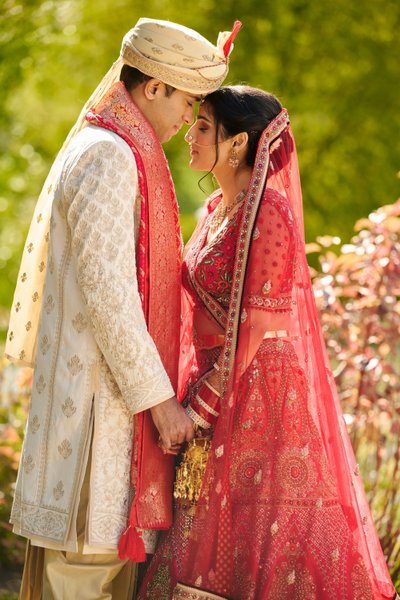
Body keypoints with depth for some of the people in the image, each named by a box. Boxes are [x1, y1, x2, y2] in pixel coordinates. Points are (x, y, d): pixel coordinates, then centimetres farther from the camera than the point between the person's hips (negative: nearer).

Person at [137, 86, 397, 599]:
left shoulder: (267, 214, -16)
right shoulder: (219, 208, 12)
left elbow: (254, 327, -19)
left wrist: (198, 410, -18)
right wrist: (191, 396, 11)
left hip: (256, 392, -9)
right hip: (217, 381, 9)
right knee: (207, 541, 11)